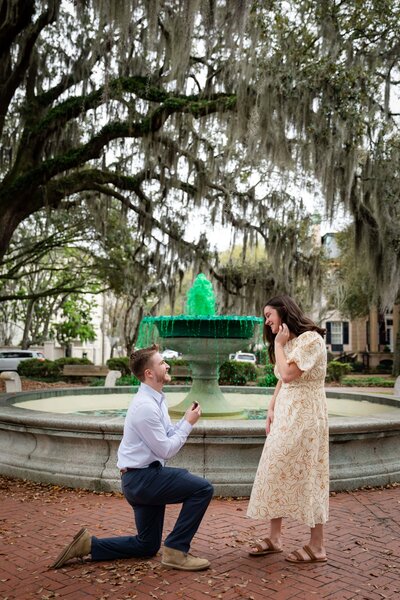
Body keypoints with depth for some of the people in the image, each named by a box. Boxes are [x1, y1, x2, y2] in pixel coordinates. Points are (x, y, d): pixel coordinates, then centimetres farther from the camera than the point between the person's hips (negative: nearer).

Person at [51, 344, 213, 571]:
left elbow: (168, 436, 12)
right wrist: (188, 423, -11)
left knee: (147, 546, 17)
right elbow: (166, 450, -18)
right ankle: (176, 550, -8)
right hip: (142, 478, -10)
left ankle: (89, 544, 17)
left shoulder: (158, 400, 10)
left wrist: (186, 420, -2)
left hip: (144, 478, 10)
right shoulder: (146, 406, -21)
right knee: (203, 488, -17)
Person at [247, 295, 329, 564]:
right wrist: (271, 409, 5)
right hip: (285, 413, 9)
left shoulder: (310, 339, -13)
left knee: (307, 476, -2)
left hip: (305, 415, -9)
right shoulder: (289, 342, 16)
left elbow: (288, 374, -21)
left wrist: (278, 344, -10)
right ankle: (274, 537, 18)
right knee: (277, 470, 8)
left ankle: (317, 546, 9)